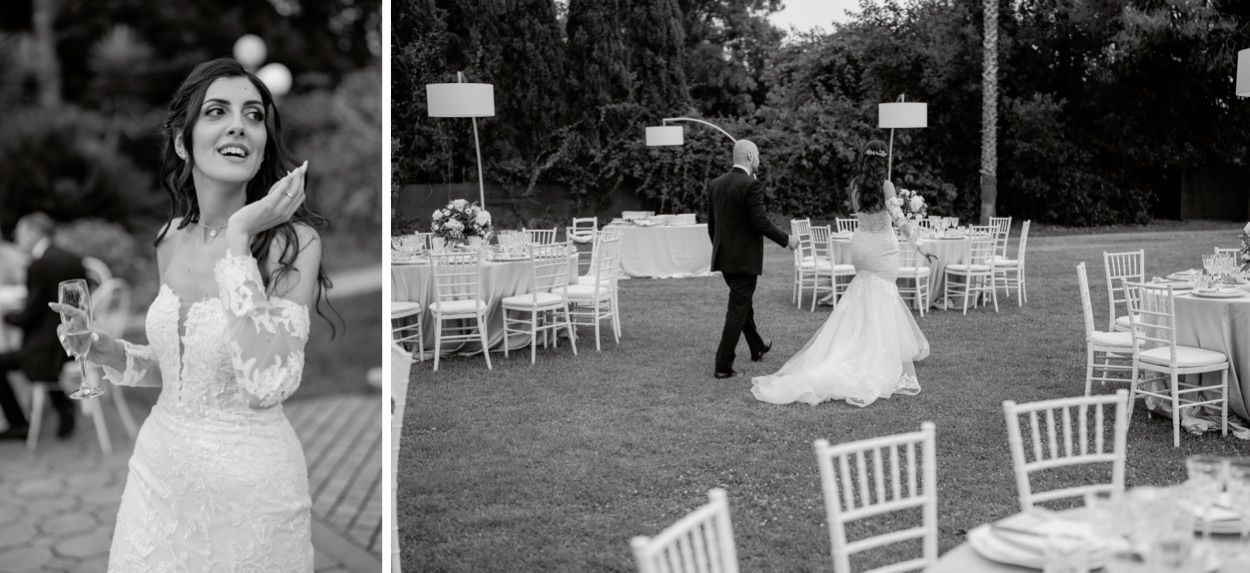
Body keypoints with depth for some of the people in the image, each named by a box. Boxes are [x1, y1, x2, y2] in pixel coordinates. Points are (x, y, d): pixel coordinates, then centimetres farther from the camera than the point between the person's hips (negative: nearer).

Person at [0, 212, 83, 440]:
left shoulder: (39, 265, -16)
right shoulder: (74, 261, 6)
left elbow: (31, 315, -14)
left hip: (50, 348, -9)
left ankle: (19, 424, 14)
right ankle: (64, 407, 29)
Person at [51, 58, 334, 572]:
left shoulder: (293, 241, -18)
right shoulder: (171, 239, 1)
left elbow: (266, 384, -28)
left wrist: (238, 237, -26)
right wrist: (105, 351, -5)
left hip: (250, 481, -5)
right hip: (159, 466, 6)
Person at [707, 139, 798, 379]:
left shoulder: (715, 184, 5)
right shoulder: (751, 185, -17)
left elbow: (711, 222, 10)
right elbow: (761, 222, -19)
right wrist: (787, 240, -6)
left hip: (723, 256, 8)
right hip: (745, 258, -8)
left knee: (742, 303, 23)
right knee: (738, 309, -1)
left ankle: (757, 347, 42)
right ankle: (723, 366, -1)